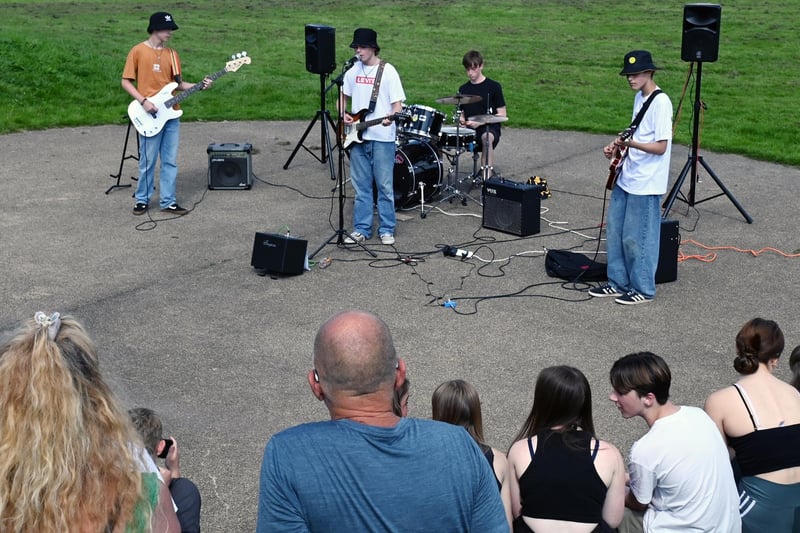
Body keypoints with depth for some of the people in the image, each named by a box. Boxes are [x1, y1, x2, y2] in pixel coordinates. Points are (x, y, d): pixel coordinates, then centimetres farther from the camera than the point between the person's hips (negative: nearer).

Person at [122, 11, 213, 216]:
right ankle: (142, 200, 16)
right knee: (147, 162, 2)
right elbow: (126, 82, -4)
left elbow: (178, 83, 12)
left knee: (170, 161, 7)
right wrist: (144, 101, -15)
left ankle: (168, 201, 14)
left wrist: (198, 86, -5)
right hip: (150, 115, -5)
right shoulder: (138, 51, -6)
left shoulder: (171, 53, 9)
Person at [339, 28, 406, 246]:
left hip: (382, 137, -5)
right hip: (357, 136, 5)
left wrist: (391, 117, -27)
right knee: (361, 185, 9)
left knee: (384, 185, 1)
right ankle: (361, 228, 17)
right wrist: (343, 113, 0)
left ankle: (387, 229, 10)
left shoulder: (388, 71, -6)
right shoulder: (353, 70, 9)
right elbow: (343, 96, 20)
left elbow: (398, 103, -7)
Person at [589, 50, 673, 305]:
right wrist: (618, 145, 5)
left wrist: (631, 144, -32)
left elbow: (661, 146, -19)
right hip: (626, 178, 9)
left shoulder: (660, 102, -17)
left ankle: (643, 289, 14)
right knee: (614, 231, 14)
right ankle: (618, 282, 26)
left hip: (646, 183, -9)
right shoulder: (639, 97, 11)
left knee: (636, 238, -1)